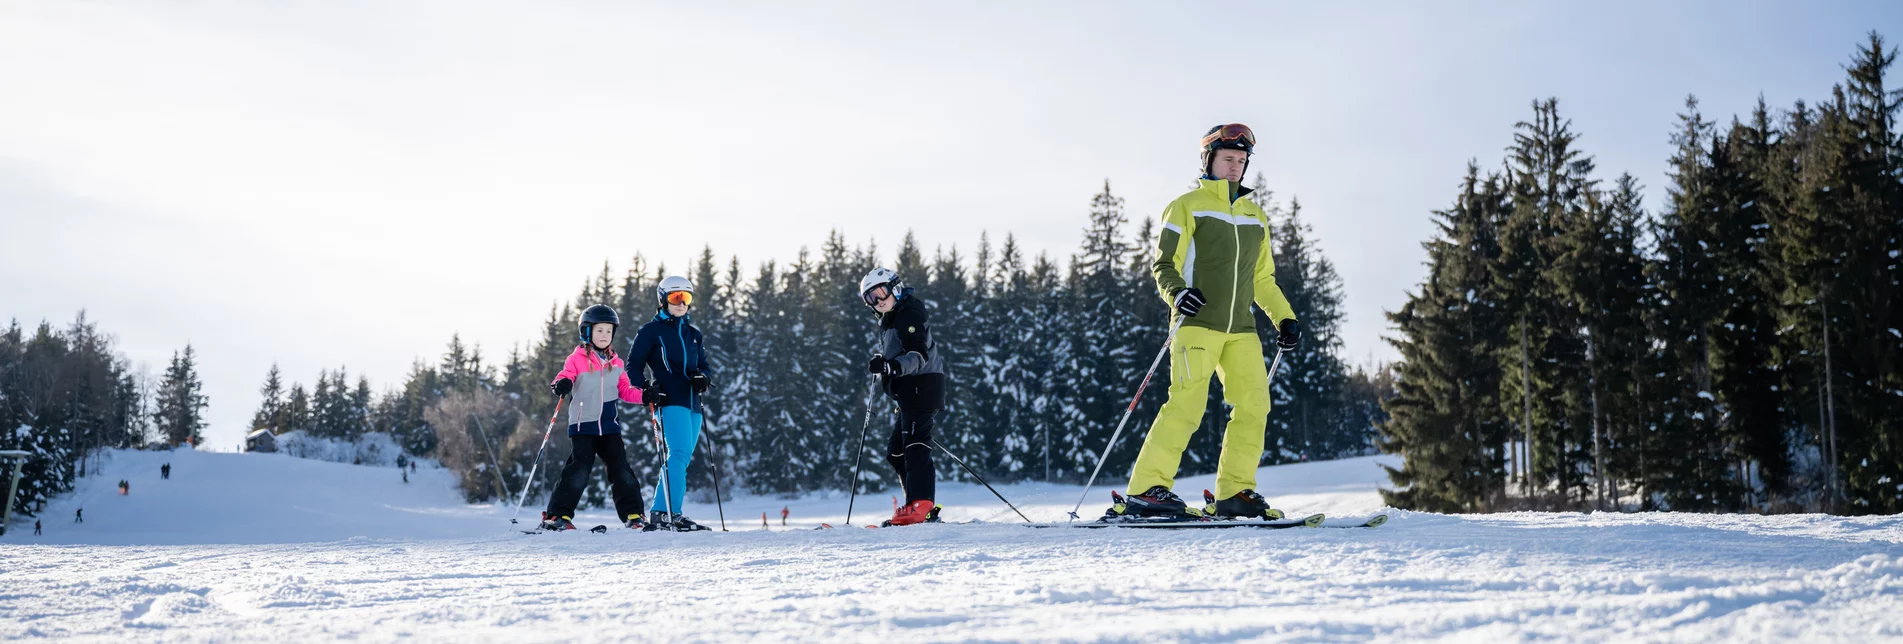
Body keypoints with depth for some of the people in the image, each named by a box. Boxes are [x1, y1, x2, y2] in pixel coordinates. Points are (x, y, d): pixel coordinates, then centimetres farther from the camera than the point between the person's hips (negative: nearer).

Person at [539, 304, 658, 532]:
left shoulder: (616, 363, 12)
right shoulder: (577, 359, -2)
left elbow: (625, 391, 14)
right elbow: (564, 377, -11)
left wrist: (644, 395, -3)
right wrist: (561, 385, -34)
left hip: (609, 425, 4)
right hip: (582, 425, -4)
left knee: (621, 470, 2)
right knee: (579, 469, -12)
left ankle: (633, 514, 10)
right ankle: (557, 515, -5)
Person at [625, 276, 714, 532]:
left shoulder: (693, 333, 20)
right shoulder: (651, 330, 2)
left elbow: (704, 365, 23)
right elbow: (633, 365, 3)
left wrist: (703, 378, -1)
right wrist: (645, 391, -12)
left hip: (692, 404, 7)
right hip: (670, 402, -7)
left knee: (681, 460, 6)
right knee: (679, 455, -20)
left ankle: (661, 514, 12)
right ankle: (669, 514, -24)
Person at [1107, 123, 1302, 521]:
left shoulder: (1255, 218, 21)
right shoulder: (1187, 207, 4)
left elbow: (1263, 278, 27)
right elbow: (1164, 265, -2)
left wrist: (1284, 318, 17)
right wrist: (1177, 292, -23)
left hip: (1241, 328, 6)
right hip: (1198, 322, -6)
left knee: (1254, 405, -5)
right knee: (1186, 404, -17)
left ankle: (1234, 493, 3)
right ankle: (1145, 490, -14)